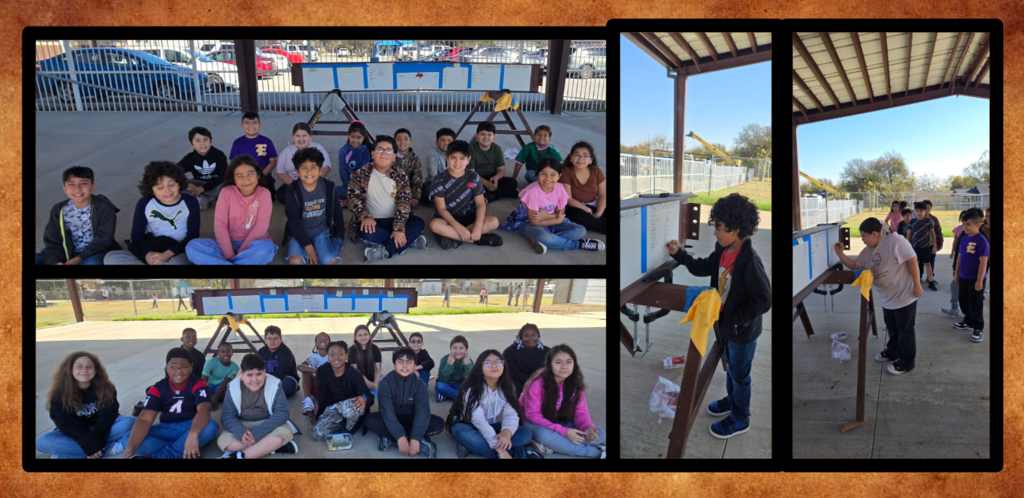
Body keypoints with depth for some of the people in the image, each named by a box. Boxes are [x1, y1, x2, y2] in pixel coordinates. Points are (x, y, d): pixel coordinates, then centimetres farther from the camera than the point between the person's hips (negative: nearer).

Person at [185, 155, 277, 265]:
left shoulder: (263, 194, -7)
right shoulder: (226, 192, -3)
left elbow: (261, 226, -14)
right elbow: (220, 225, -8)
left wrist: (240, 252, -18)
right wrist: (229, 255, -17)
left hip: (252, 245, -2)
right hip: (229, 244, 2)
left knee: (266, 247, -38)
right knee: (193, 246, -21)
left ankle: (220, 261, -24)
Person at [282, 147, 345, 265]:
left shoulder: (328, 187, -7)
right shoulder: (292, 191, -13)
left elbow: (337, 213, 5)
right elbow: (294, 222, -13)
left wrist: (340, 237, 8)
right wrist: (308, 247, -17)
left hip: (321, 231, 1)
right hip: (299, 233, 0)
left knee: (330, 261, -25)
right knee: (295, 261, -28)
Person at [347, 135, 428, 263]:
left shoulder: (400, 176, -3)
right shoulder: (361, 174, -4)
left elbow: (404, 202, -12)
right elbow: (354, 198, -10)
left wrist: (399, 228, -26)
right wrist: (365, 216, -29)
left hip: (394, 220, 2)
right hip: (373, 222, -1)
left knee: (419, 223, -24)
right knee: (364, 231, -35)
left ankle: (385, 251, -30)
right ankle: (409, 240, -24)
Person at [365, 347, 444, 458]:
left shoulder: (420, 383, -14)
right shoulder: (386, 382, -18)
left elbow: (422, 410, -24)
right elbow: (387, 410, -27)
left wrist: (415, 438, -39)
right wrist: (400, 436, -39)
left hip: (411, 418, 1)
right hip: (391, 418, -1)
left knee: (438, 423, -24)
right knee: (370, 420, -32)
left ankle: (390, 438, -23)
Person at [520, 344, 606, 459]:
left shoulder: (575, 383, -8)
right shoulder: (537, 383, -23)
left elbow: (580, 411, -5)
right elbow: (533, 415, -23)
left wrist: (588, 427, -30)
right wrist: (564, 431, -32)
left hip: (561, 422, 5)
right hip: (537, 424, -5)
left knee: (599, 434, -14)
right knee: (544, 434, -41)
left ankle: (548, 447, -24)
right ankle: (597, 452, -24)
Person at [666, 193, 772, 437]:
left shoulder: (750, 261, -33)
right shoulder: (722, 250, -7)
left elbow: (763, 301, -30)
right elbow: (703, 267, 11)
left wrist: (736, 320, -23)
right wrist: (678, 254, -1)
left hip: (743, 331, -8)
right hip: (726, 324, 8)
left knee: (739, 375, 13)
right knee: (730, 367, 29)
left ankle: (740, 420, 34)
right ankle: (732, 401, 53)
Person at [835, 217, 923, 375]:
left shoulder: (896, 242, -21)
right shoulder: (867, 251, 5)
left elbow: (912, 260, -21)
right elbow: (855, 265, 14)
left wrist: (916, 285, -20)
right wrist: (840, 254, -1)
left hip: (904, 296, -8)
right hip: (887, 298, 8)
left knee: (905, 330, 5)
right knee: (892, 328, 23)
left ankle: (906, 361, 16)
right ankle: (893, 351, 42)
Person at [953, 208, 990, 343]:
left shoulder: (981, 240, -19)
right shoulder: (964, 239, 4)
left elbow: (983, 262, -20)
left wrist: (979, 281, -20)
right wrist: (957, 274, 15)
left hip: (975, 279, -7)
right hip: (964, 277, 7)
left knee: (975, 304, 3)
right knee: (964, 301, 18)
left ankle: (978, 328, 18)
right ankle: (968, 322, 37)